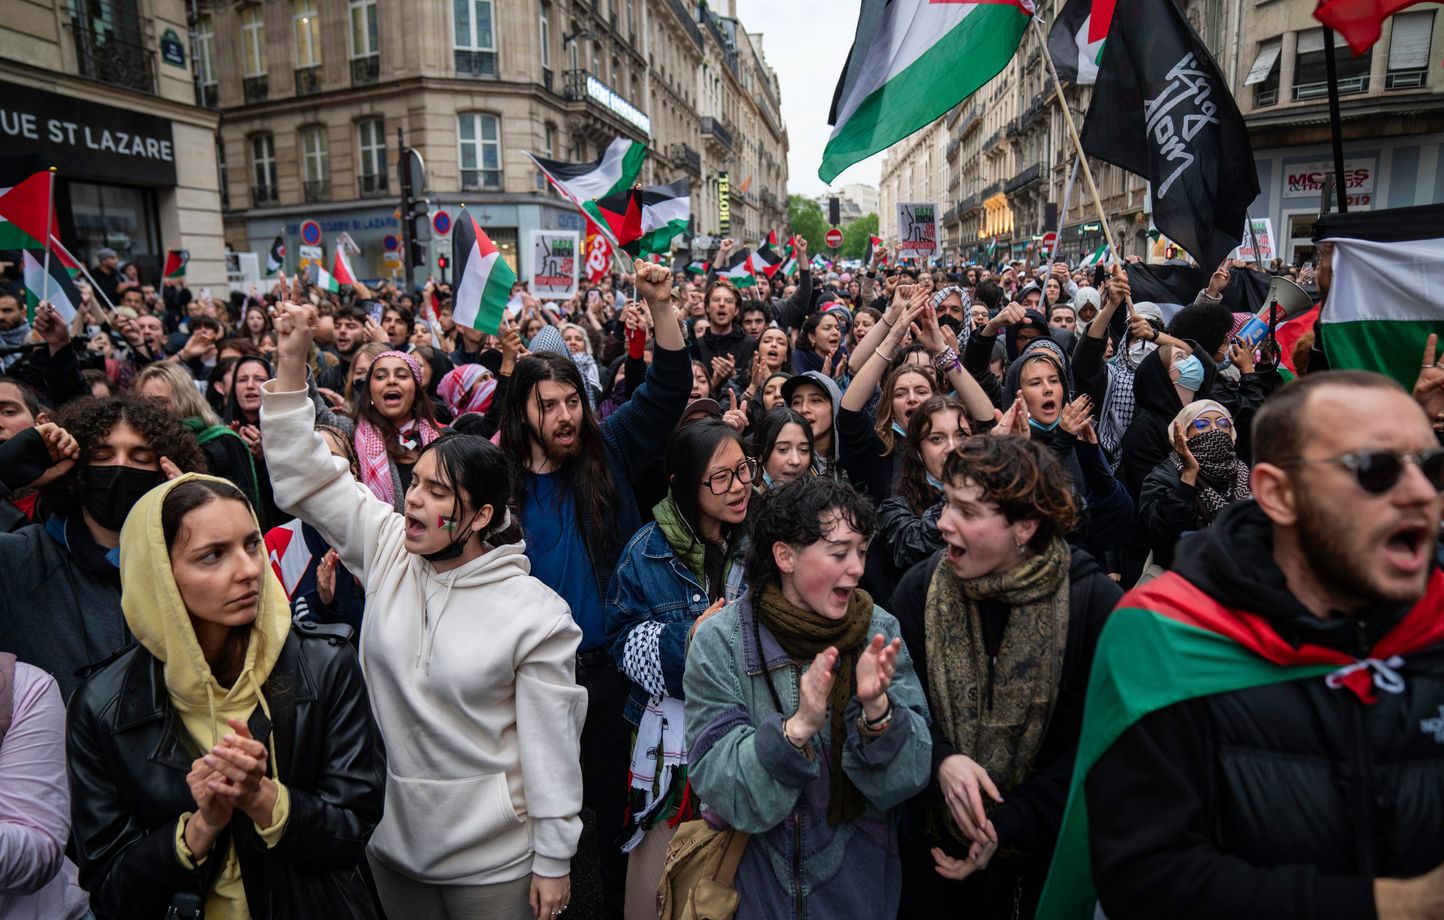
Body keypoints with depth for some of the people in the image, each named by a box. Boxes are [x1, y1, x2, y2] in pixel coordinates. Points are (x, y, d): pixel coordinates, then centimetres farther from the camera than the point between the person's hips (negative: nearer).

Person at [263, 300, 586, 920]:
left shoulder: (536, 613, -18)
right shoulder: (388, 551, -5)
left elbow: (551, 746, -13)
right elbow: (306, 475, -5)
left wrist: (554, 860, -8)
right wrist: (292, 360, -13)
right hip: (391, 843, 5)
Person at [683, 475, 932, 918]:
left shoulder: (879, 629, -12)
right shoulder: (721, 640, -18)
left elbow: (910, 774, -14)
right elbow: (716, 782, -20)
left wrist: (877, 709, -33)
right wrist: (797, 727, -35)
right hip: (758, 878, -2)